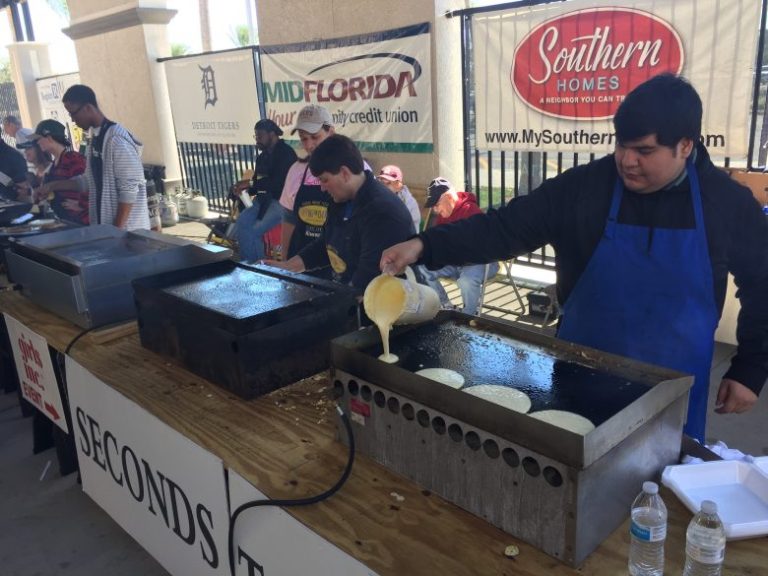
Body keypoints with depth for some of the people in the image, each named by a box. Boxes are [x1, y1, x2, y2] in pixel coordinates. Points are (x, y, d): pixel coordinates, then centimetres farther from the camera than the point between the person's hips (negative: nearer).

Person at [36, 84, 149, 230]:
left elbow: (129, 190, -19)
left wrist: (117, 230, -19)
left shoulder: (116, 138, -16)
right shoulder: (94, 139, 12)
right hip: (104, 226, 8)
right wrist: (53, 186, 13)